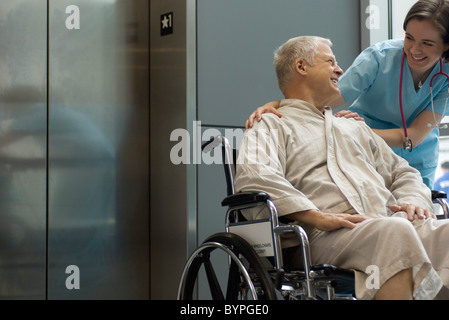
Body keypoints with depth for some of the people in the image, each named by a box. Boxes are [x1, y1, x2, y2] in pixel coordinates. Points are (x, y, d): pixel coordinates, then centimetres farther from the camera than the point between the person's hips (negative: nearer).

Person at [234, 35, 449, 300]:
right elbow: (253, 177, -7)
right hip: (326, 237, -5)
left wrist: (413, 201, 8)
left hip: (392, 221, 6)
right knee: (394, 232, -37)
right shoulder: (270, 127, 14)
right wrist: (318, 216, -19)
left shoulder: (354, 127, 36)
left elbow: (402, 173, 33)